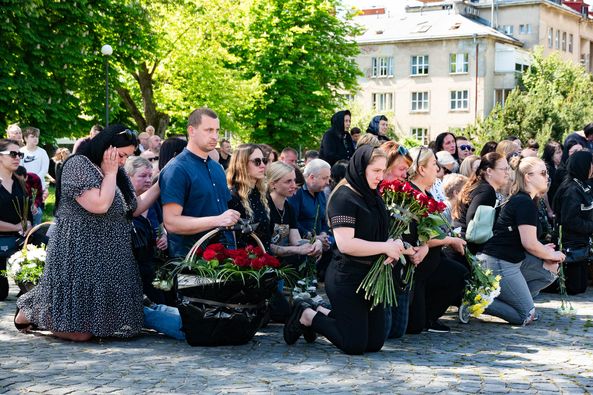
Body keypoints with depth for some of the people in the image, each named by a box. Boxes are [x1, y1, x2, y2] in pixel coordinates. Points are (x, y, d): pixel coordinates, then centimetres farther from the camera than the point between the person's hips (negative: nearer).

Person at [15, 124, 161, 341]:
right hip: (80, 256, -9)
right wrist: (110, 174, -12)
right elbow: (99, 205, -24)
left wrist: (160, 185, 9)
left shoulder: (118, 174, 15)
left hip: (109, 259, 9)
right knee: (81, 331, -10)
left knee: (102, 321, 3)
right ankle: (28, 313, 15)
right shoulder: (78, 165, -13)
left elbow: (134, 208, 16)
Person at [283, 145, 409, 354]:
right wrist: (385, 247, -20)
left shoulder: (373, 197, 12)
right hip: (347, 277, -9)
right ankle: (307, 316, 12)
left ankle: (324, 313, 25)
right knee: (355, 345, -6)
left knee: (375, 343, 10)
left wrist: (393, 244, -6)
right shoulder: (344, 198, -15)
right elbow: (345, 244, -24)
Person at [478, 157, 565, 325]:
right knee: (526, 316, -7)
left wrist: (543, 250, 3)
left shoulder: (521, 200, 16)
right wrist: (552, 255, 0)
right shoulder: (526, 203, -15)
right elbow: (529, 243, -18)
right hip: (499, 262, -10)